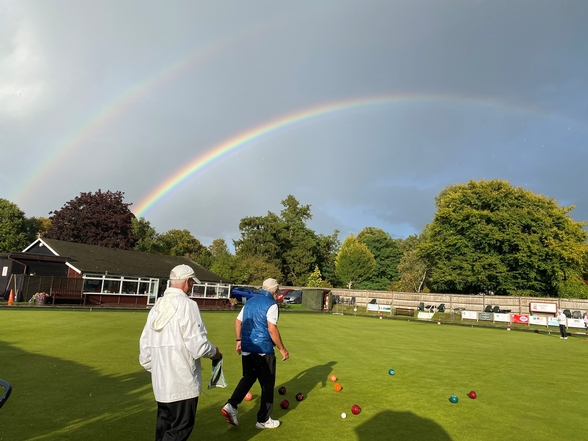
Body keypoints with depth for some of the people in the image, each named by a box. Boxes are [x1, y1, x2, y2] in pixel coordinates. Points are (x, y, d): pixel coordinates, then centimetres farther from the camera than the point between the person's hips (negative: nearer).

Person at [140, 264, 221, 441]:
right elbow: (198, 345, -18)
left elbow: (145, 343, 12)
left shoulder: (157, 305, 7)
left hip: (161, 379, 8)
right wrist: (214, 352, 1)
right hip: (182, 380, -8)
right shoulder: (187, 305, -16)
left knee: (165, 424, 19)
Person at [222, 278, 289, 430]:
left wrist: (239, 340, 20)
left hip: (246, 348, 7)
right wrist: (282, 349, -11)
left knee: (248, 378, 22)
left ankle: (231, 405, 6)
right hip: (263, 350, -7)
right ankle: (263, 420, 18)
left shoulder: (250, 301, 9)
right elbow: (272, 329, -19)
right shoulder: (271, 304, -13)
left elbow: (238, 321, 12)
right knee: (267, 384, 9)